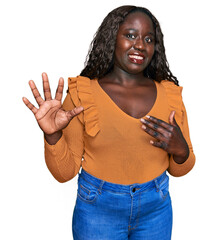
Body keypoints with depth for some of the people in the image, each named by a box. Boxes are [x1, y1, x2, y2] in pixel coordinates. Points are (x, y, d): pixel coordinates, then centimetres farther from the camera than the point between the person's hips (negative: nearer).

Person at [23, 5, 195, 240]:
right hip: (97, 209, -2)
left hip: (156, 207, 3)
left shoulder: (170, 94, -3)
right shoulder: (83, 93, -11)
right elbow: (64, 172, -9)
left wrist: (180, 150, -17)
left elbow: (180, 170, 4)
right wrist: (53, 135, -26)